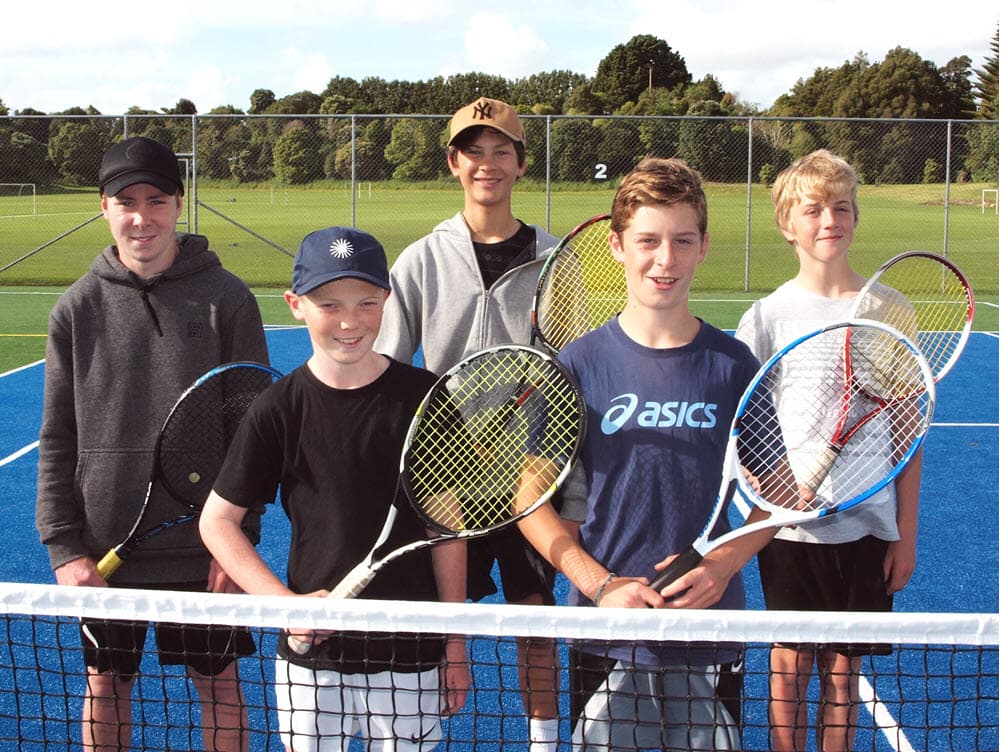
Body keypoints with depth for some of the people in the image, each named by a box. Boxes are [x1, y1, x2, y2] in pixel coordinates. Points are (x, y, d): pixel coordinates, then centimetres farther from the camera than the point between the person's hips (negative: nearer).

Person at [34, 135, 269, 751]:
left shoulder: (226, 298, -5)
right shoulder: (78, 308, 1)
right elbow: (58, 438, 4)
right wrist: (63, 544, -3)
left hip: (205, 549, -2)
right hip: (103, 548, 2)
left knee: (220, 684, 11)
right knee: (105, 685, 15)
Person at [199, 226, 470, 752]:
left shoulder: (425, 397, -5)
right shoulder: (279, 409, -6)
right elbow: (217, 521, 1)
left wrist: (455, 642, 3)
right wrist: (284, 603, -12)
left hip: (411, 655, 0)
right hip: (312, 654, 0)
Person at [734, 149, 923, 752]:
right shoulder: (769, 316, -2)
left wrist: (906, 534, 3)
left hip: (867, 526, 1)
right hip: (791, 525, -1)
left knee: (844, 669, 10)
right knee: (791, 663, 8)